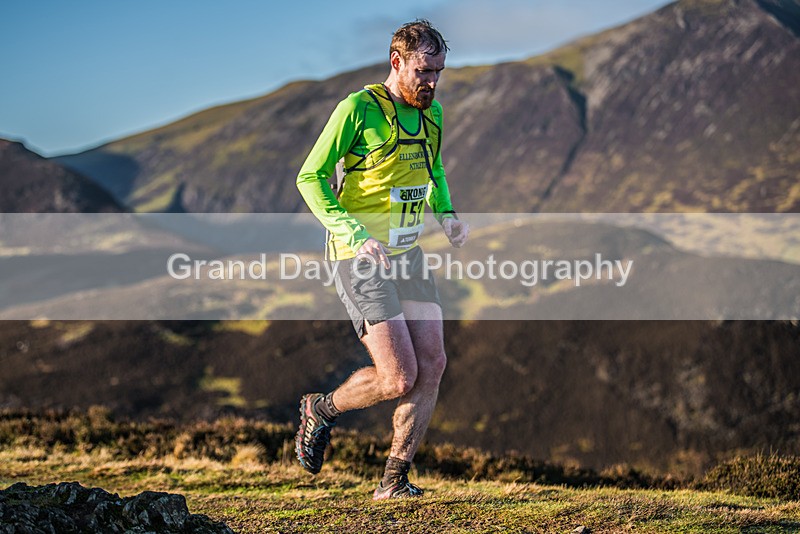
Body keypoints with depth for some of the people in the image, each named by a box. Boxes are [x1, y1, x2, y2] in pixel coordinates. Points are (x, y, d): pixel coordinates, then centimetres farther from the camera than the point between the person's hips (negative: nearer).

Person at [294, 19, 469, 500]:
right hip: (361, 259, -7)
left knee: (432, 365, -3)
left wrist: (447, 215, 7)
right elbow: (311, 177, -11)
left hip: (408, 253, 7)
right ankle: (321, 410, 16)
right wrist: (355, 234, -23)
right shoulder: (358, 109, -13)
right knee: (399, 378, -13)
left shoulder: (432, 113, 9)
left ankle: (394, 482, 9)